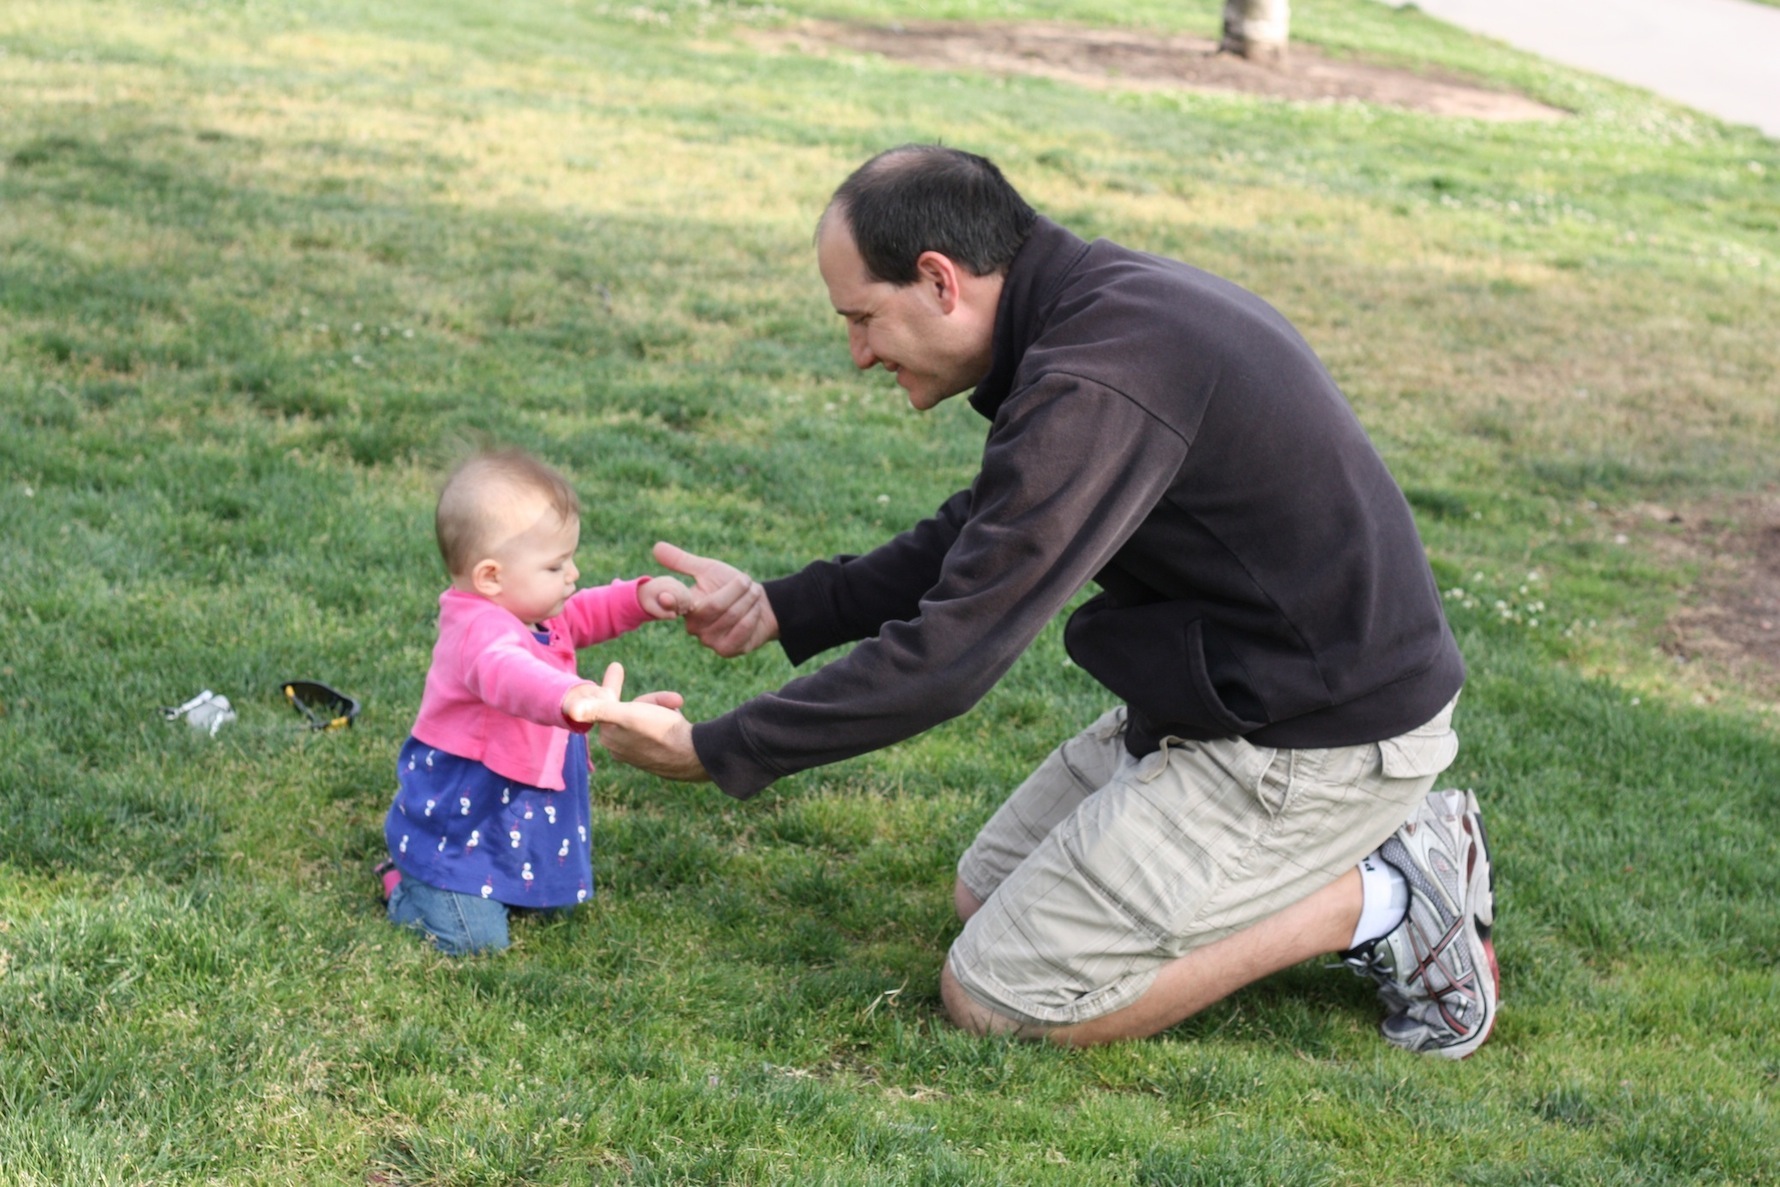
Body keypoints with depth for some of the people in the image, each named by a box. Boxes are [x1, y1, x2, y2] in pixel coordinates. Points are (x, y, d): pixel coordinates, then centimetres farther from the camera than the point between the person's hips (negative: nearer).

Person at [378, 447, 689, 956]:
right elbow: (507, 673, -54)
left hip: (513, 813, 10)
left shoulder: (522, 612, 2)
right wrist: (574, 699, -74)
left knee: (556, 904, 18)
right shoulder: (480, 631, -32)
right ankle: (407, 887, 15)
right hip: (456, 817, -10)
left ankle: (420, 872, 30)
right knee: (474, 940, -15)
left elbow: (583, 615, 20)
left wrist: (642, 596, 1)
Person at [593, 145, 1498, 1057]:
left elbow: (948, 658, -25)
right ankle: (1385, 840, 13)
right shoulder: (1103, 303, 5)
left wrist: (710, 753, -16)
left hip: (1315, 745, -10)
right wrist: (778, 609, 9)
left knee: (993, 997, -5)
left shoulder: (1096, 383, -27)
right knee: (986, 898, 18)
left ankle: (1377, 900, -1)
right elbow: (981, 539, 18)